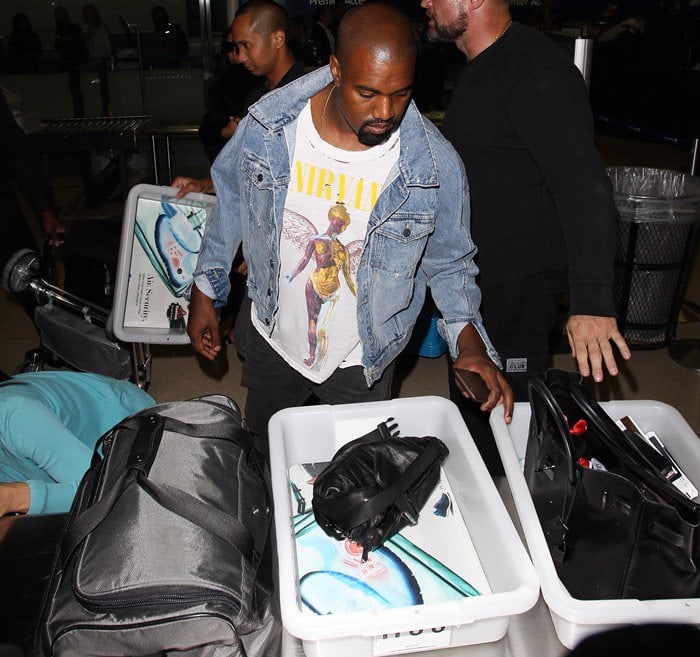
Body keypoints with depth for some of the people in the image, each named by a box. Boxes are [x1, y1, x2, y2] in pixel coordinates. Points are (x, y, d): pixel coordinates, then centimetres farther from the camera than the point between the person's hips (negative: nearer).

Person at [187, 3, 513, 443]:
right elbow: (230, 202, 0)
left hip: (363, 363, -2)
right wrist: (205, 295, 4)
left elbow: (449, 263, -6)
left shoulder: (437, 166, -22)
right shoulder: (269, 124, -18)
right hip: (271, 339, 2)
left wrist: (469, 338, -22)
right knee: (262, 456, 27)